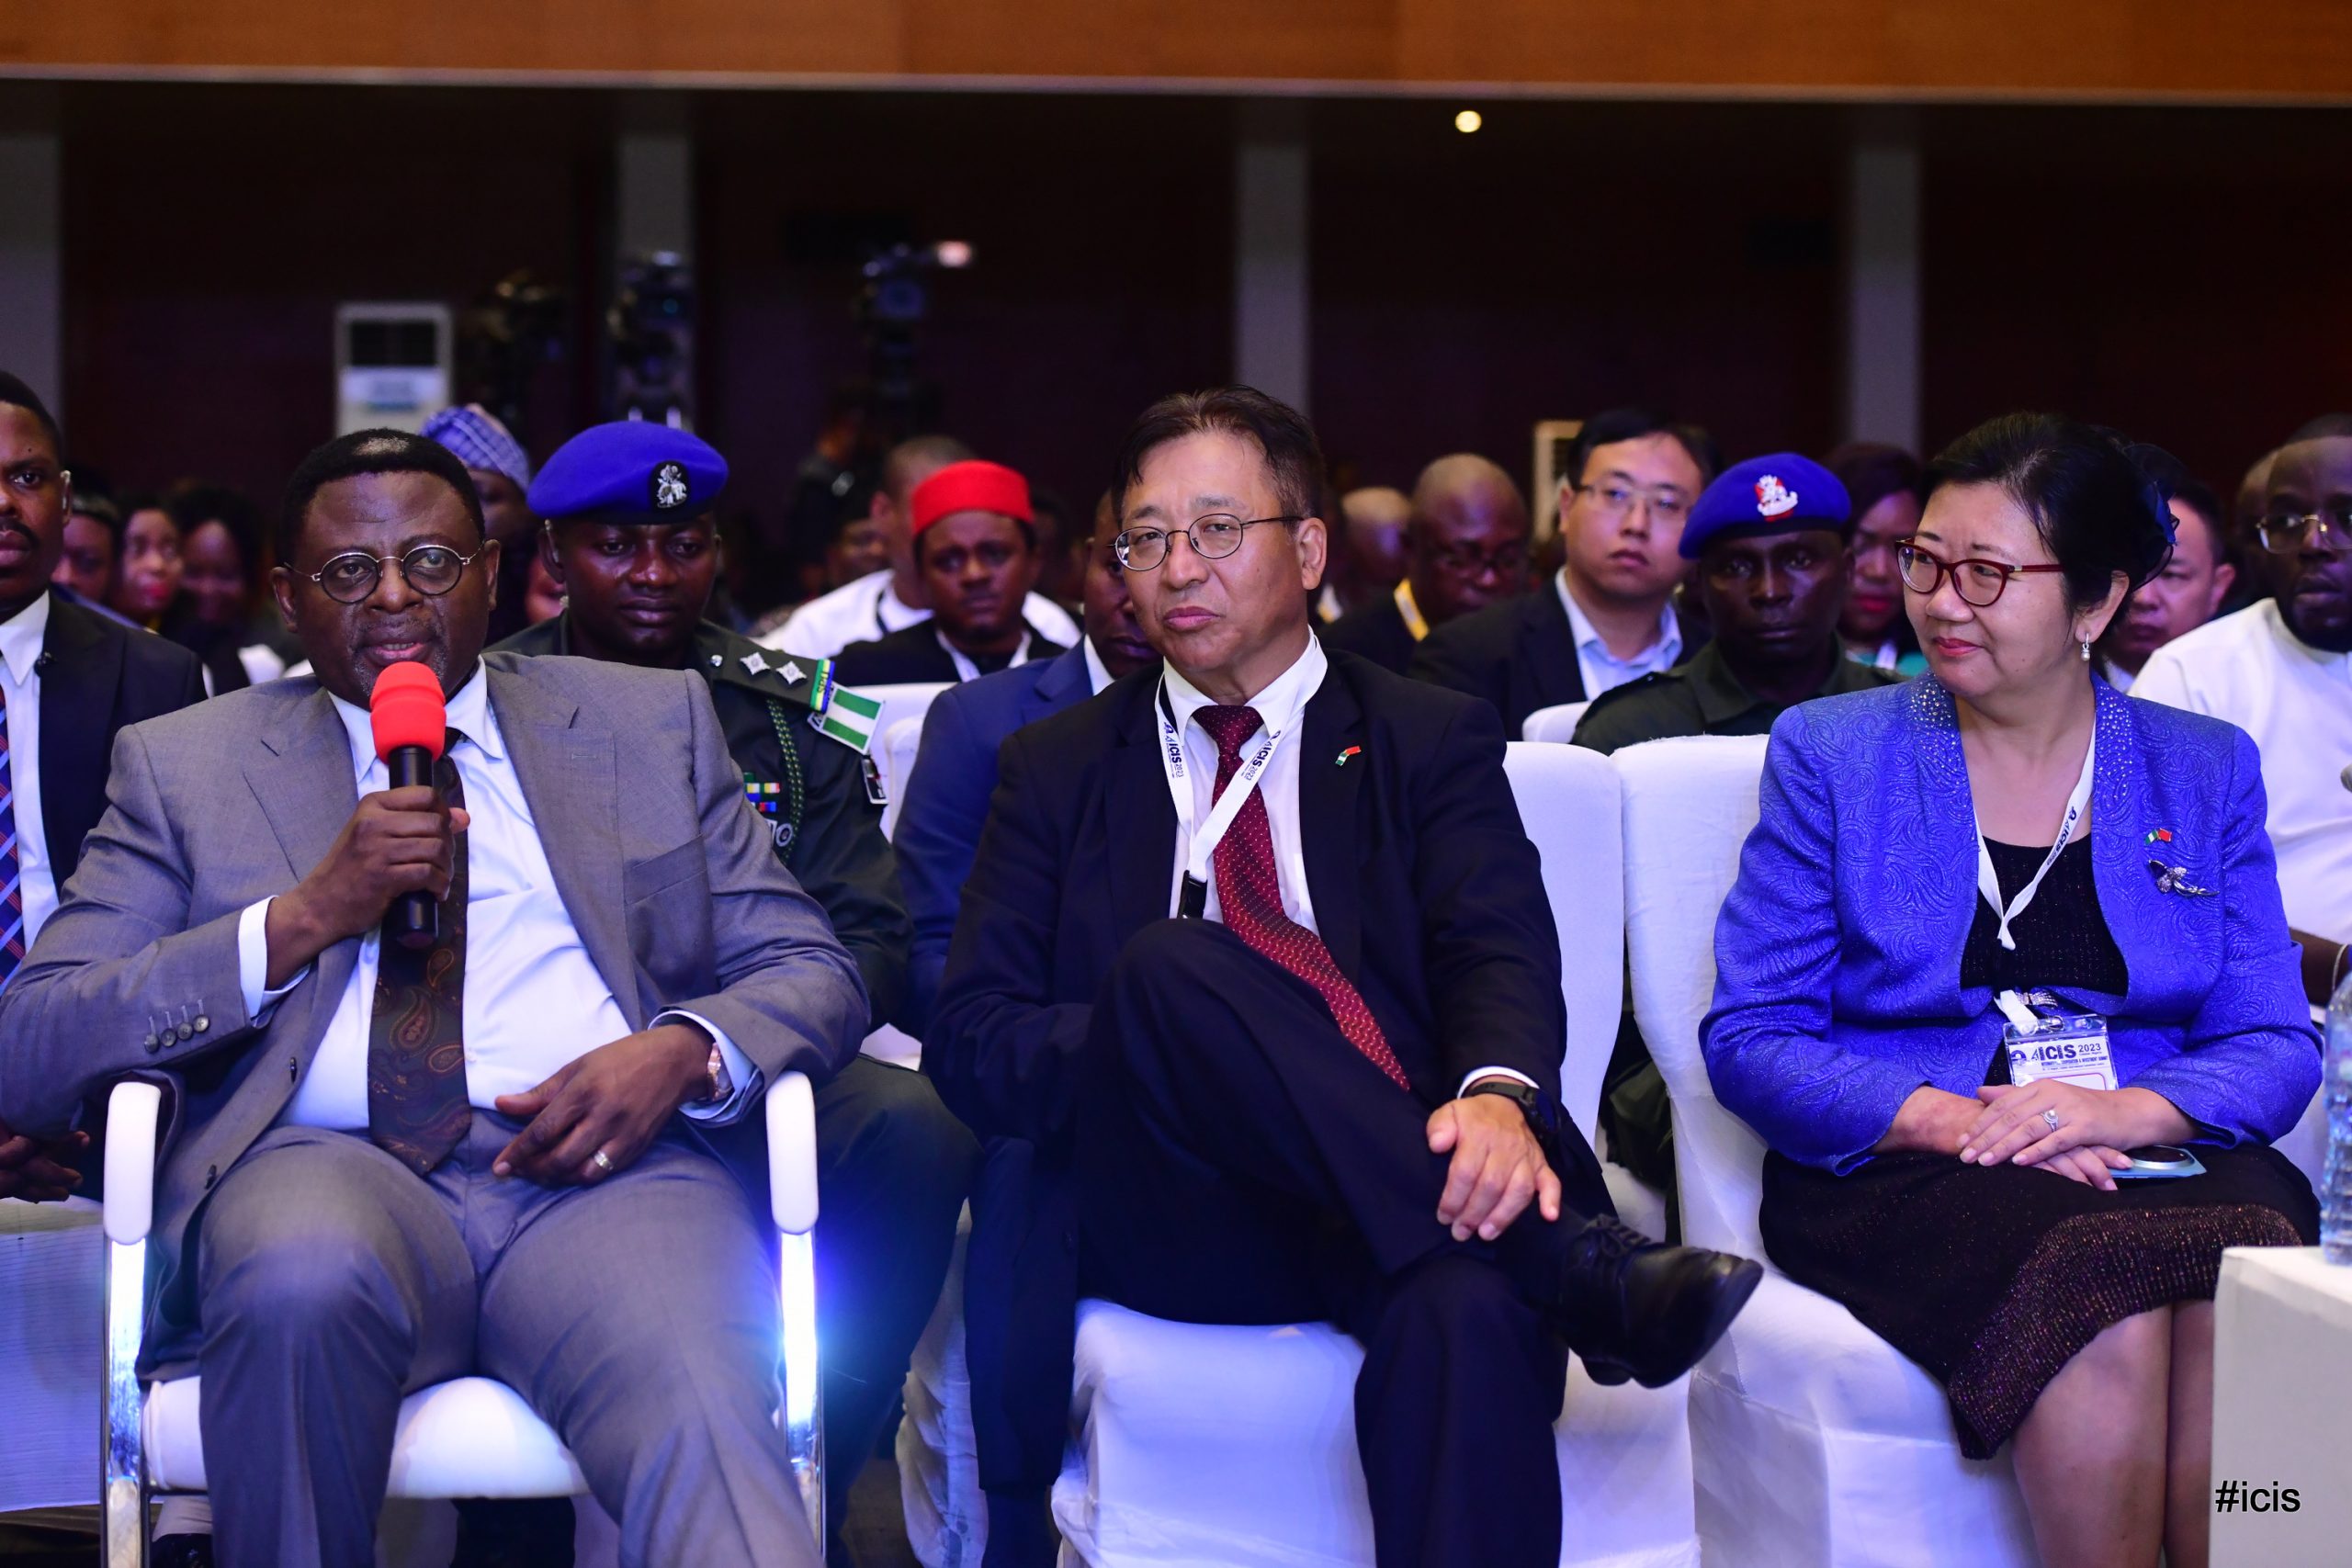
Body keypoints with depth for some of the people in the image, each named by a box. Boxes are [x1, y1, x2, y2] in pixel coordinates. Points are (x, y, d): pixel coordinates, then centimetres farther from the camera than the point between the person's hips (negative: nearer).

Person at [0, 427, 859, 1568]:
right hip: (327, 1172, 1)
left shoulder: (651, 724, 21)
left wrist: (684, 1051, -8)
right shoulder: (182, 765, 17)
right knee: (304, 1280, -36)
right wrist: (306, 915, -6)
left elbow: (812, 973, 16)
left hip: (602, 1173, -1)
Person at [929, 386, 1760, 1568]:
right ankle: (1576, 1265, -34)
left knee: (1469, 1311, -38)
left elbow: (1502, 959, -2)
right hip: (1162, 1223, 1)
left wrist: (1497, 1096, -27)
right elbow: (971, 1041, 7)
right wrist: (1149, 1041, -14)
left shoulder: (1430, 743, 16)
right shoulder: (1059, 768, 18)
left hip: (1395, 1195, -1)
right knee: (1169, 963, -32)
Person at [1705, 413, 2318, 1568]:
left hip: (2165, 1159, 2)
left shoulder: (2205, 770, 15)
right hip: (1902, 1172, -2)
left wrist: (2131, 1110, -14)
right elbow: (1751, 1039, 1)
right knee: (2101, 1313, -35)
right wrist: (1949, 1121, -14)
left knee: (2239, 1299, -34)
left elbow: (2275, 1044, 8)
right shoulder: (1831, 754, 8)